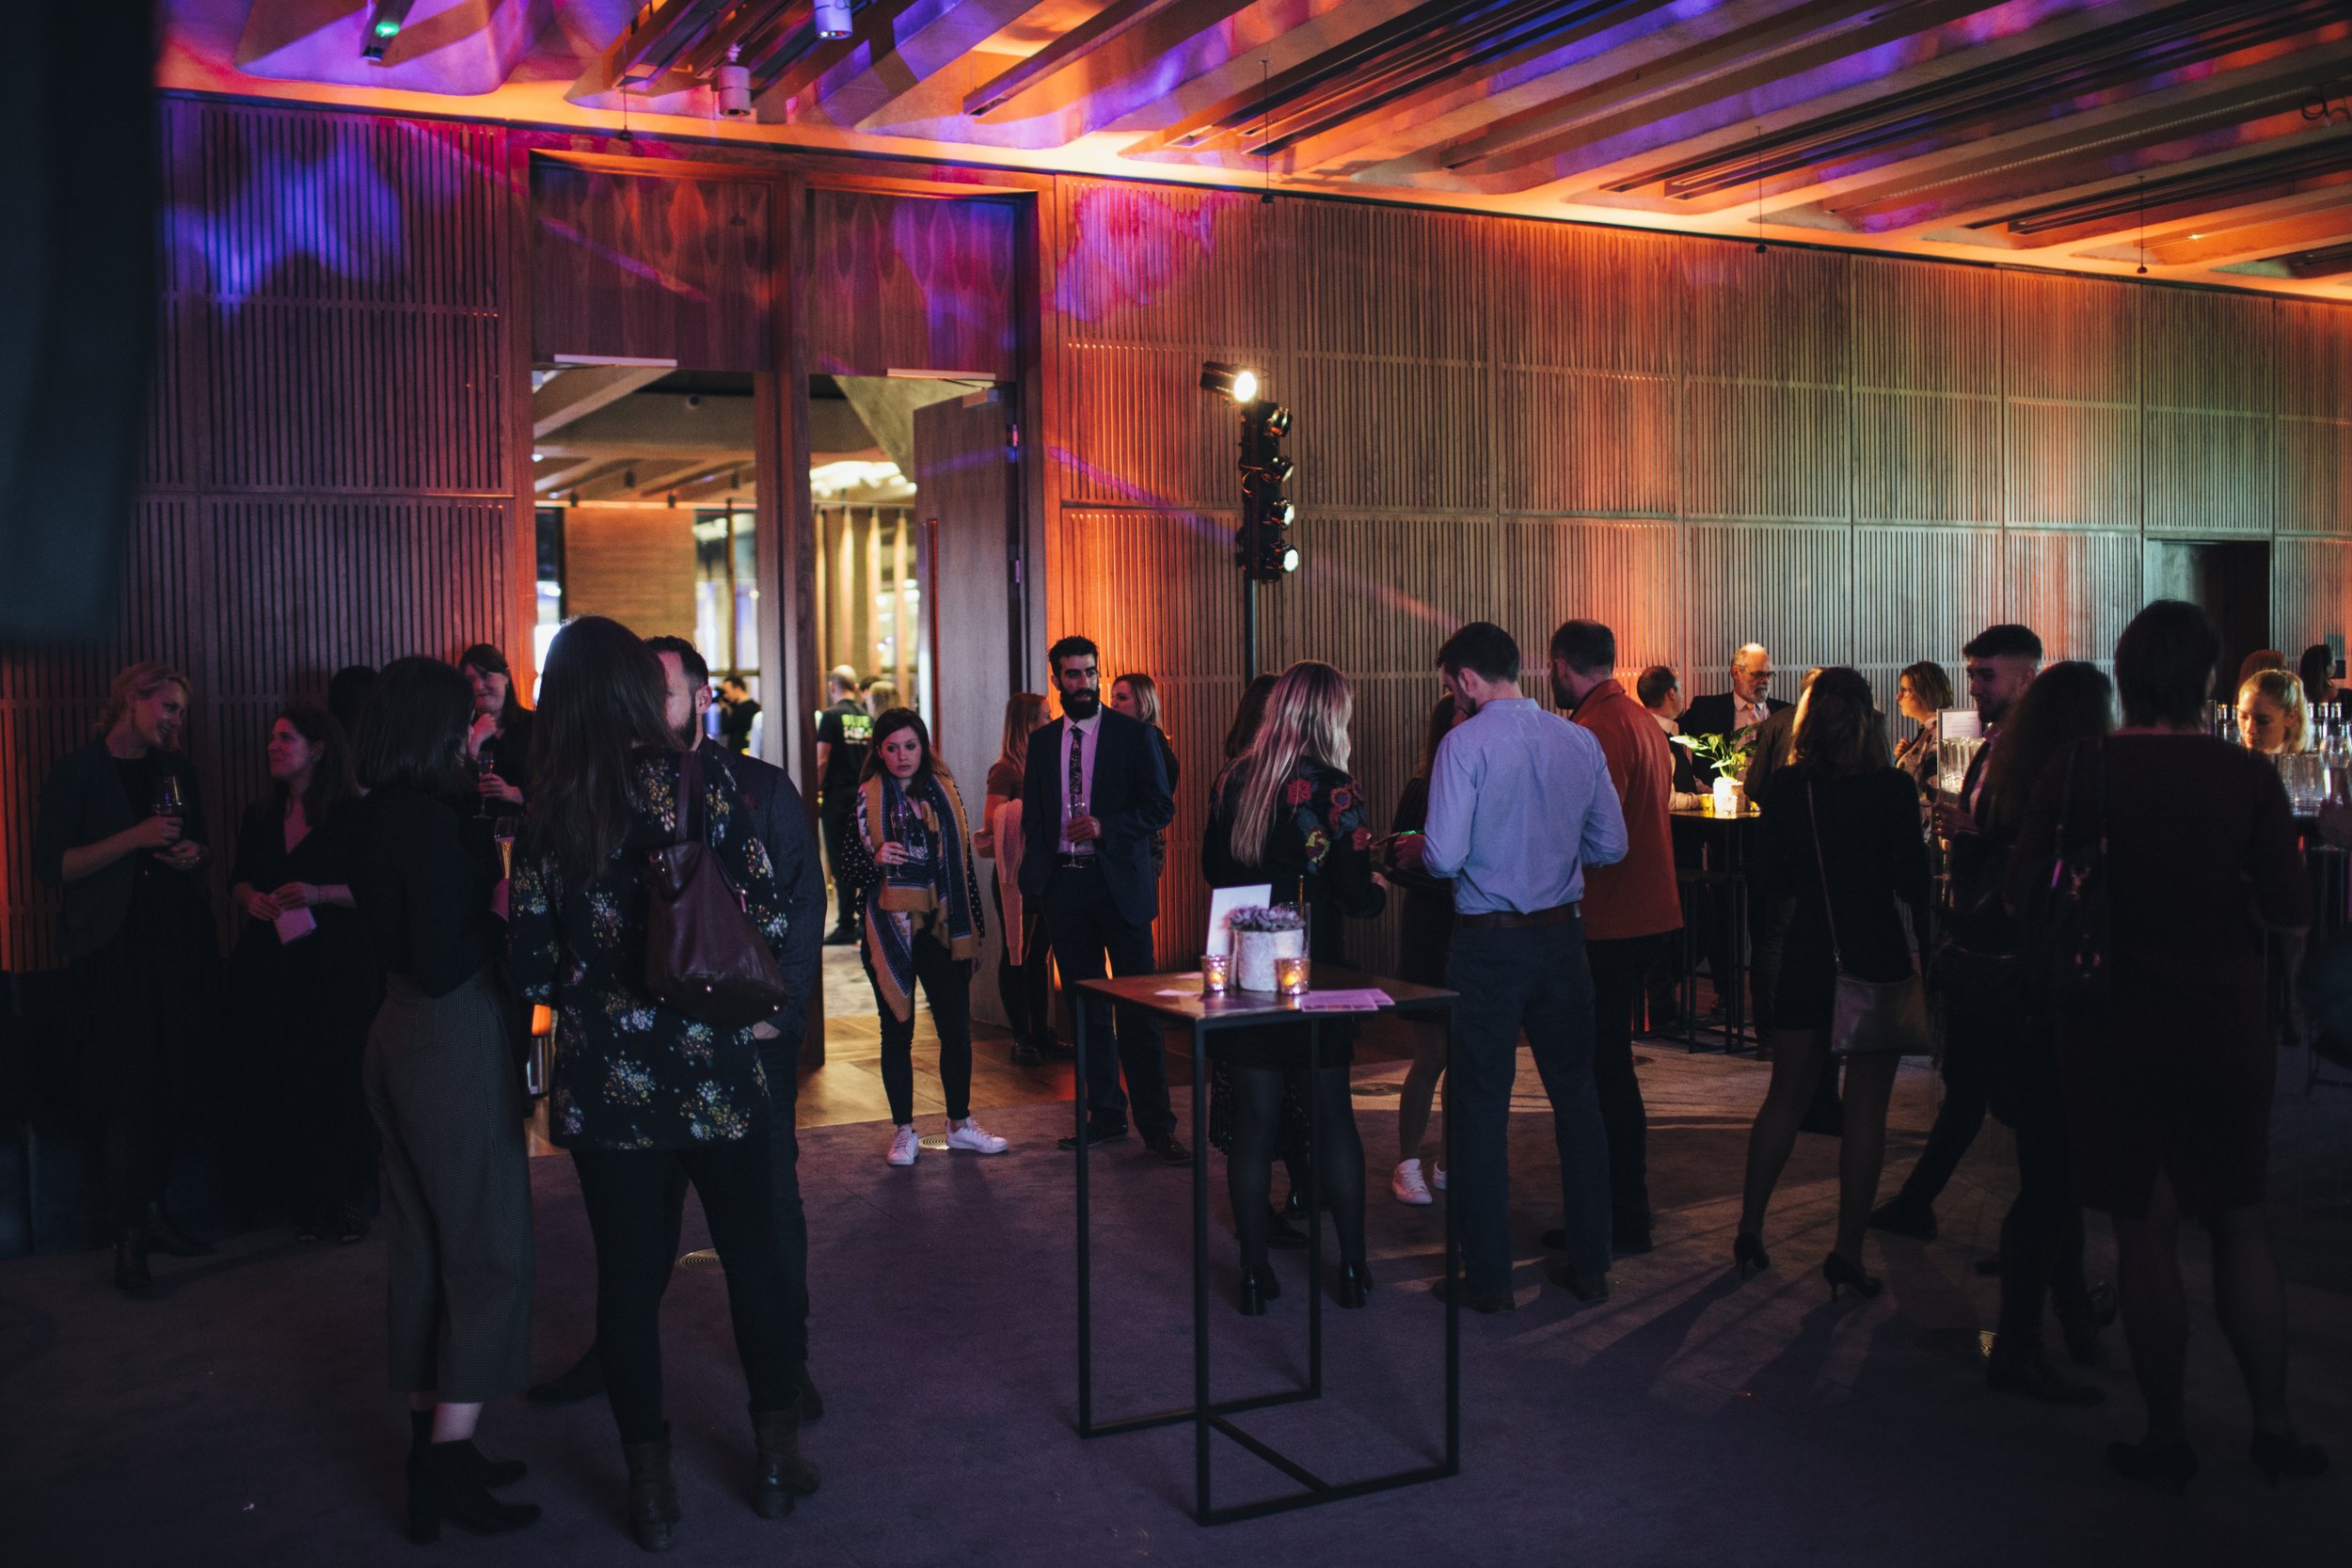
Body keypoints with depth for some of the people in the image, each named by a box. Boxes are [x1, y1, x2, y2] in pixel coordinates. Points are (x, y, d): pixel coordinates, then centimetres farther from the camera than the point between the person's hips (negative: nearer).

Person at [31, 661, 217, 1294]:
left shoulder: (176, 769, 13)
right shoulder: (76, 774, -4)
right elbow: (51, 866, -11)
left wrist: (195, 852, 0)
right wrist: (135, 838, -20)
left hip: (178, 941, 5)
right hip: (115, 951, -5)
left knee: (172, 1087, 7)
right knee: (128, 1092, -4)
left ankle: (150, 1208, 19)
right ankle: (128, 1234, 5)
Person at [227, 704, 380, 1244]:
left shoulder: (351, 816, -3)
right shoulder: (260, 818, 15)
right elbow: (239, 881, 22)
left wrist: (319, 894, -19)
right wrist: (251, 898, 1)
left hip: (337, 966, -5)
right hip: (271, 970, 5)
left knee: (338, 1081, -5)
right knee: (283, 1083, 0)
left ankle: (349, 1200, 7)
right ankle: (303, 1202, 10)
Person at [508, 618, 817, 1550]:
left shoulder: (547, 817, -3)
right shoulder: (703, 786, -8)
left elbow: (533, 968, -2)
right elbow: (768, 922, -8)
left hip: (604, 1078, 1)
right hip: (713, 1068, -1)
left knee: (628, 1274, 10)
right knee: (753, 1254, 14)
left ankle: (651, 1488, 19)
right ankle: (776, 1458, 26)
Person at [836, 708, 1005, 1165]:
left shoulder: (944, 790, 7)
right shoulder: (867, 799, -1)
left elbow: (964, 861, 12)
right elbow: (849, 868, 0)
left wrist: (973, 926, 11)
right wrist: (876, 860, -21)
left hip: (941, 929, 3)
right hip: (890, 931, -2)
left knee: (957, 1028, 5)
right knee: (898, 1031, 5)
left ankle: (960, 1123, 19)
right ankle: (904, 1131, 15)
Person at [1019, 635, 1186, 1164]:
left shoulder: (1134, 735, 0)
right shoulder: (1042, 742, 12)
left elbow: (1161, 807, -3)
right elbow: (1032, 816, 15)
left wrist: (1105, 826, -16)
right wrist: (1033, 879, 5)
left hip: (1120, 884, -4)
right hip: (1064, 886, 4)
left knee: (1137, 1007, -4)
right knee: (1085, 1007, 9)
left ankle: (1156, 1125, 1)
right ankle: (1104, 1115, 18)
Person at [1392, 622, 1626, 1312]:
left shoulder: (1464, 743, -12)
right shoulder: (1580, 741, 2)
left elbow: (1445, 858, -17)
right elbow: (1610, 846, 7)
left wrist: (1413, 850, 4)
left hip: (1489, 944, -5)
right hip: (1563, 937, 5)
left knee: (1480, 1105, 5)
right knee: (1575, 1094, 15)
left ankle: (1488, 1276, 10)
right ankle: (1590, 1265, 22)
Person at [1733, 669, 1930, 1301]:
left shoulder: (1785, 787, -3)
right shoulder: (1893, 788, -10)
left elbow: (1768, 880, 1)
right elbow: (1914, 880, -7)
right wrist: (1926, 946, 8)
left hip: (1805, 957, 3)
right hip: (1878, 955, -2)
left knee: (1785, 1097, 15)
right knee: (1866, 1109, 4)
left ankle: (1750, 1231, 19)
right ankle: (1848, 1252, 6)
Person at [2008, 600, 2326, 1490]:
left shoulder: (2078, 772, -9)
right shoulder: (2246, 777, -9)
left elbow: (2023, 889, -3)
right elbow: (2290, 910, -7)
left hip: (2111, 1035, -1)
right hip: (2223, 1032, 1)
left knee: (2145, 1235, 7)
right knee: (2239, 1223, 17)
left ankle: (2167, 1437, 17)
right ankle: (2273, 1426, 20)